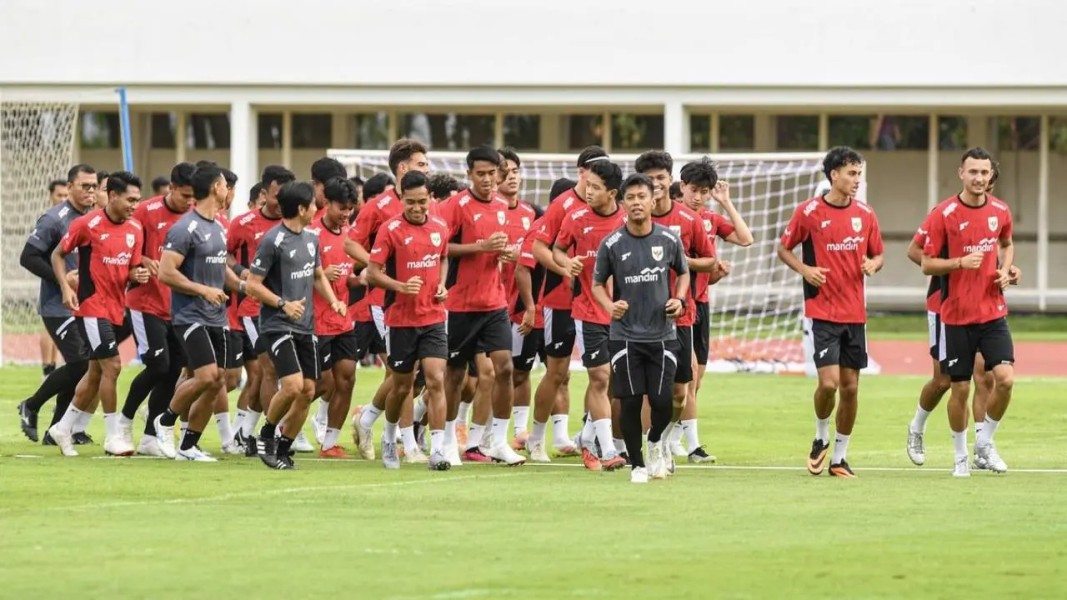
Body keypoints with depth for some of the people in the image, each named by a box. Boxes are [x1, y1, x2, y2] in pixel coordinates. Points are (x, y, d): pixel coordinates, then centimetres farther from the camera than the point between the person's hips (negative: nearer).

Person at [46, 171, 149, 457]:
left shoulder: (135, 230, 5)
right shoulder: (87, 224, -12)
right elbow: (57, 254, -2)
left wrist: (137, 275, -11)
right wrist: (65, 288, -14)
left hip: (117, 308, 7)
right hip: (92, 305, -7)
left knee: (96, 371, 13)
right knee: (112, 366, -13)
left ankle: (63, 428, 26)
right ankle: (112, 436, -4)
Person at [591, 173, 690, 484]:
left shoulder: (669, 240, -2)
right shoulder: (611, 245, -6)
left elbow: (683, 272, 16)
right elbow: (598, 283, 6)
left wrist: (679, 299, -3)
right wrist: (609, 306, -14)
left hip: (663, 333, 1)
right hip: (625, 335, -1)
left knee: (662, 402, -6)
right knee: (630, 402, -3)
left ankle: (656, 443, 26)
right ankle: (637, 464, 14)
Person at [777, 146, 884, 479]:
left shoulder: (865, 214, 5)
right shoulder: (809, 212, -6)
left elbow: (877, 254, 16)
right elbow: (783, 249, 4)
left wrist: (873, 264, -7)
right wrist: (805, 269, -13)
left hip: (855, 313, 4)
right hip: (822, 311, -4)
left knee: (850, 386, 5)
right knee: (829, 382, -15)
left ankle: (840, 457, 16)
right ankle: (821, 439, 13)